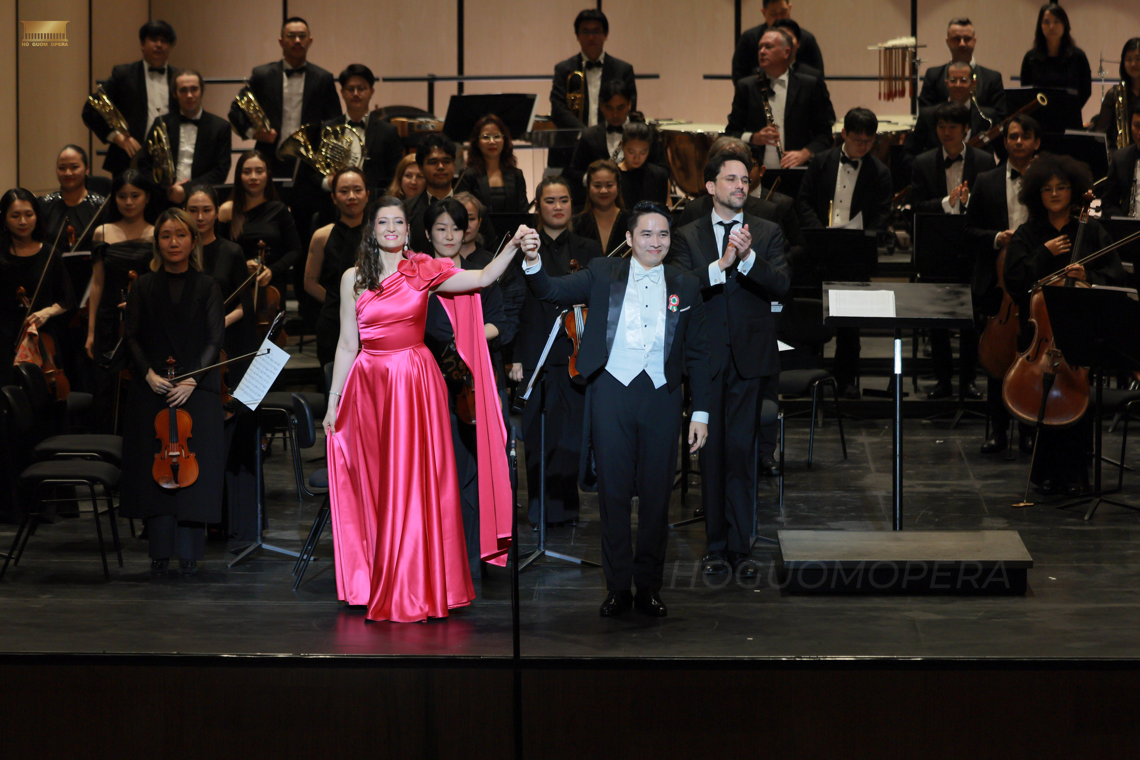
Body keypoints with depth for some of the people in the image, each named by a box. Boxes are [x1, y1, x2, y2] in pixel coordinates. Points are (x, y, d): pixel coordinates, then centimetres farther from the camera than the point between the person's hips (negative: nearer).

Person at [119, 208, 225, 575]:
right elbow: (132, 337, 4)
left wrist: (192, 379, -14)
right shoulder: (144, 287, 8)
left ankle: (189, 552, 1)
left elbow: (215, 339, -1)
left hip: (197, 390, -1)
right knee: (155, 465, -2)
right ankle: (160, 551, 3)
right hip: (152, 391, 1)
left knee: (195, 463, -5)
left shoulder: (207, 287, 5)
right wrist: (148, 372, -12)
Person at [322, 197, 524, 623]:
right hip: (369, 385, 2)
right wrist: (333, 402, 7)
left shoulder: (423, 270, 1)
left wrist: (514, 247, -26)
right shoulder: (353, 279, 6)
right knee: (372, 487, 5)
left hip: (415, 384, -2)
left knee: (415, 483, -3)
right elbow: (347, 344, 8)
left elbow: (482, 278, -11)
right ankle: (375, 585, 14)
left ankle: (417, 589, 5)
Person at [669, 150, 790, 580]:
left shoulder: (768, 233, 8)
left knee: (740, 451, -5)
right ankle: (717, 546, 11)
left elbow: (781, 286, -6)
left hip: (749, 357, -1)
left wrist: (748, 258, -21)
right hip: (706, 358, 1)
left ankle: (739, 548, -1)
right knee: (711, 451, 4)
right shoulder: (688, 237, 7)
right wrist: (721, 264, -20)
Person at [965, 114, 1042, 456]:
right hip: (995, 283, 1)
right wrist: (996, 238, -10)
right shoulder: (986, 182, 9)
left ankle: (1030, 429, 11)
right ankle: (998, 430, 13)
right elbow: (971, 230, 8)